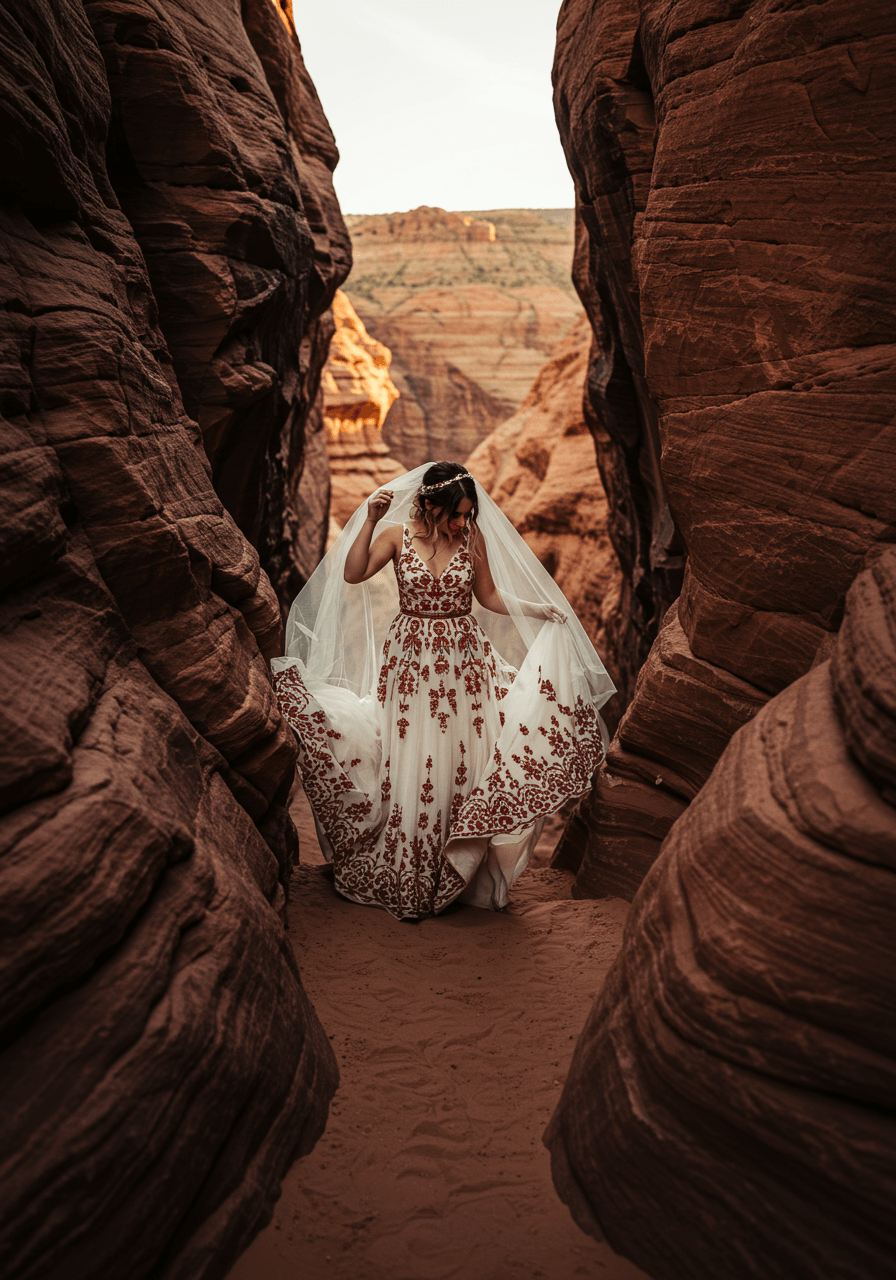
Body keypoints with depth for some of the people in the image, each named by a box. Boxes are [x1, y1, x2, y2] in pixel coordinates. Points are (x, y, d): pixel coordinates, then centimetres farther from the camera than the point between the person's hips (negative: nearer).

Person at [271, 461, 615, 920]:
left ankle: (459, 873, 17)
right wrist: (370, 520, -17)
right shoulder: (397, 534, -1)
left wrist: (537, 609, -2)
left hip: (463, 659, 1)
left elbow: (488, 597, 8)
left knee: (463, 759, 0)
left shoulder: (474, 538, 1)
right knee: (409, 761, 0)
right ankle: (409, 881, 15)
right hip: (410, 660, -1)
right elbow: (352, 575, -12)